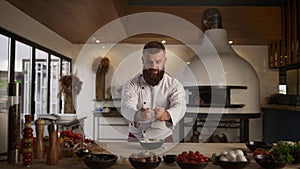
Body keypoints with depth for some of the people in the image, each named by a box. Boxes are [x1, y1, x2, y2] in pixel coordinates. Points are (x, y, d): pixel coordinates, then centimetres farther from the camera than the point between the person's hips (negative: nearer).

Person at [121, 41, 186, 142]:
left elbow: (179, 107, -17)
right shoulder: (132, 84, -1)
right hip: (136, 138, 0)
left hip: (164, 138, 0)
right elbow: (127, 107, -17)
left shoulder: (174, 85, -1)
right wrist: (138, 115, -40)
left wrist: (167, 115, -40)